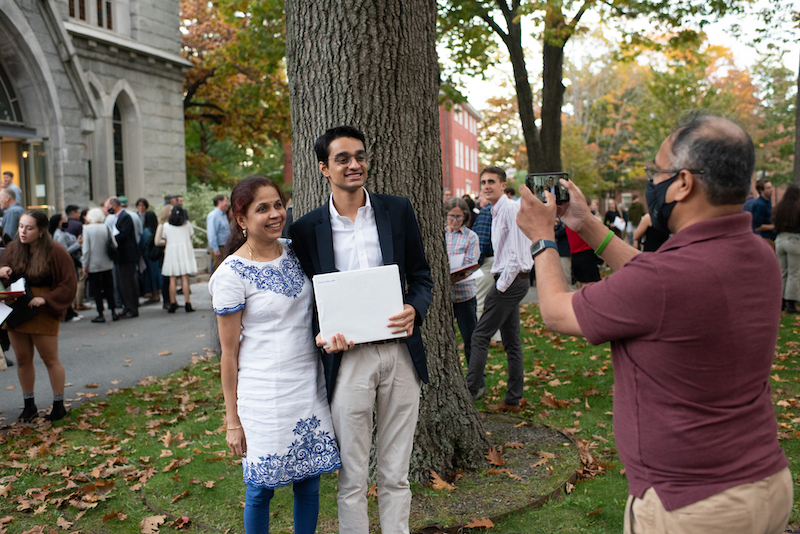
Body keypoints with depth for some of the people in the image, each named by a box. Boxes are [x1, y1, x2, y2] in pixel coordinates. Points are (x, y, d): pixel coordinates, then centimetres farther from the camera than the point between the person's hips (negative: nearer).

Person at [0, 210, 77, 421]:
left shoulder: (55, 252, -10)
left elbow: (68, 285, -10)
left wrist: (45, 299, -21)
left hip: (43, 313, -5)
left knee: (50, 359, 3)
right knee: (22, 360, 11)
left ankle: (59, 406, 14)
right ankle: (29, 405, 23)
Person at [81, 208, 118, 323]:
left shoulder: (87, 229, -10)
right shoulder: (106, 228, -1)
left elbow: (86, 249, -11)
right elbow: (114, 245, 1)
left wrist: (85, 265, -5)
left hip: (93, 265, -3)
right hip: (107, 264, 3)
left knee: (96, 290, 4)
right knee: (109, 288, 12)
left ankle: (101, 314, 6)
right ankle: (113, 312, 13)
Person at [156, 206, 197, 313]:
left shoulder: (166, 226, 1)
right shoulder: (187, 224, 3)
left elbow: (165, 241, 7)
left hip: (171, 253, 0)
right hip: (185, 252, 0)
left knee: (172, 280, 2)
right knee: (185, 279, -1)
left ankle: (172, 304, 0)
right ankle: (187, 304, -5)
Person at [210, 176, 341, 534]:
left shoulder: (295, 252, 3)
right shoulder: (232, 274, -12)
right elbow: (229, 353, -8)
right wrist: (233, 420, -6)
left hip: (310, 387, 5)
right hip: (264, 396, -5)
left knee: (309, 481, 14)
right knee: (261, 488, 9)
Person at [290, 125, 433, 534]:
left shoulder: (398, 211, 4)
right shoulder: (307, 228, 0)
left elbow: (421, 277, 8)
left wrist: (414, 310, -13)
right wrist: (322, 334, -14)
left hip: (400, 353, 2)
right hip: (347, 358, -1)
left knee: (395, 476, 15)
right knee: (352, 480, 10)